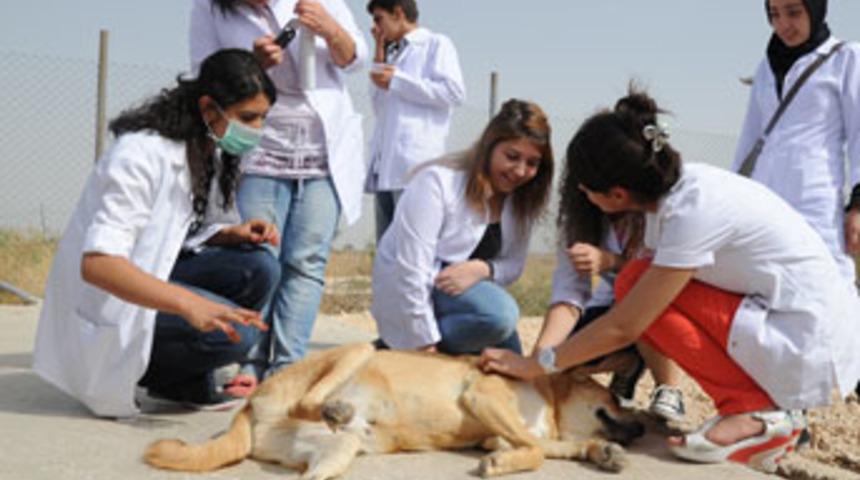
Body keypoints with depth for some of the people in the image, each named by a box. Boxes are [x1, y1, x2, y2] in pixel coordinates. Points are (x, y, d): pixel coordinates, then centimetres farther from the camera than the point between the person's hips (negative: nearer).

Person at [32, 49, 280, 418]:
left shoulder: (211, 155, 2)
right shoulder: (142, 155, -26)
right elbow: (97, 263, -34)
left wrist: (232, 234, -11)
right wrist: (188, 303, -46)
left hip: (155, 275, 8)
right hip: (106, 300, -8)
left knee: (258, 268, -13)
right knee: (235, 332, -25)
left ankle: (186, 382, 0)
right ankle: (126, 371, -3)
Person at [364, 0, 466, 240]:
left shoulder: (436, 44, 5)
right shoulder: (394, 55, 26)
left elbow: (455, 92, -10)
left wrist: (396, 81, -6)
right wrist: (379, 62, 19)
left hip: (416, 166, -8)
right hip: (385, 165, 8)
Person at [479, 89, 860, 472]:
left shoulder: (693, 211, -25)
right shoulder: (678, 184, 0)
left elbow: (624, 328, -19)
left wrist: (537, 365, -9)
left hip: (811, 349, -9)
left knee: (637, 283, -13)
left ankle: (753, 412, -9)